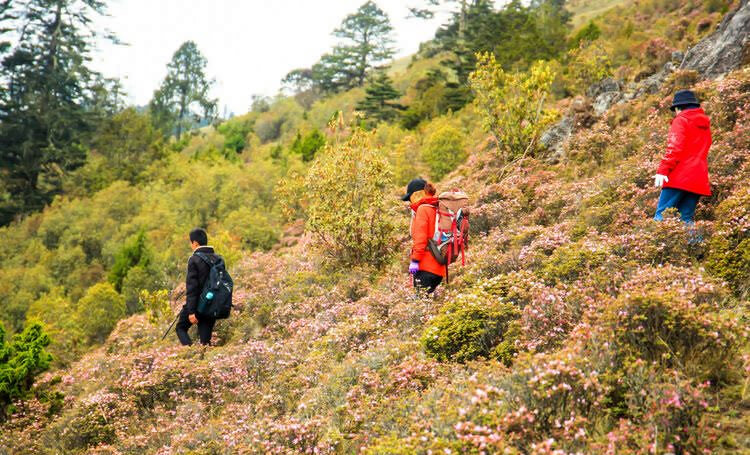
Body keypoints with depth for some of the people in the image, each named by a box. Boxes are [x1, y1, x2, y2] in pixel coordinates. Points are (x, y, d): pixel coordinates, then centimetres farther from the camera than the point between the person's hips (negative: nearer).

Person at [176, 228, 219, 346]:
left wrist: (191, 311, -17)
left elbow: (191, 286, -16)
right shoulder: (217, 258, 5)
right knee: (206, 336, 11)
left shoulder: (194, 259, -13)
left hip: (198, 304, -5)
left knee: (180, 328, 12)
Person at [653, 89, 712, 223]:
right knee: (686, 218, 6)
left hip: (679, 177, -7)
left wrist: (663, 170, -18)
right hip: (698, 180, 7)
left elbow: (674, 148, -12)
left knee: (662, 215, -9)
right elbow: (701, 151, 20)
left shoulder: (681, 120, 1)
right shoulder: (705, 124, 22)